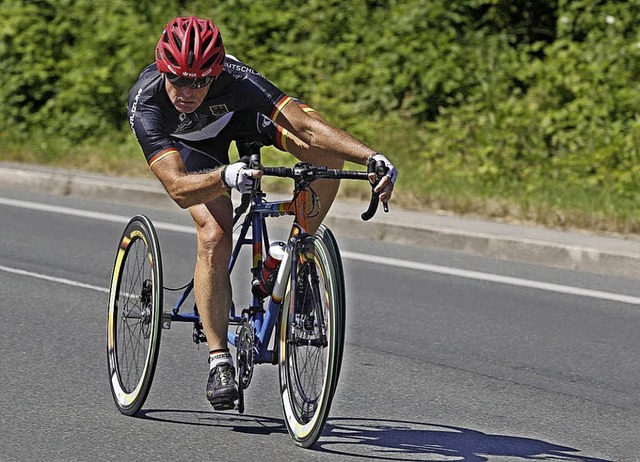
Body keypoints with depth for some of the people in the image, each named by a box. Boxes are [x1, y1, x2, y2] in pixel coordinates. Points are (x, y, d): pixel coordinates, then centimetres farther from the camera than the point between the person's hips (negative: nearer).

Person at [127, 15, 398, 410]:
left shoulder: (235, 80, -41)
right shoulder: (145, 104, -40)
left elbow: (305, 124, -46)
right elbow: (178, 187, -49)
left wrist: (373, 157, -59)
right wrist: (225, 178, -69)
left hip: (238, 114, 1)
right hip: (187, 140, -1)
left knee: (327, 152, -26)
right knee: (215, 237, -24)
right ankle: (219, 359, -10)